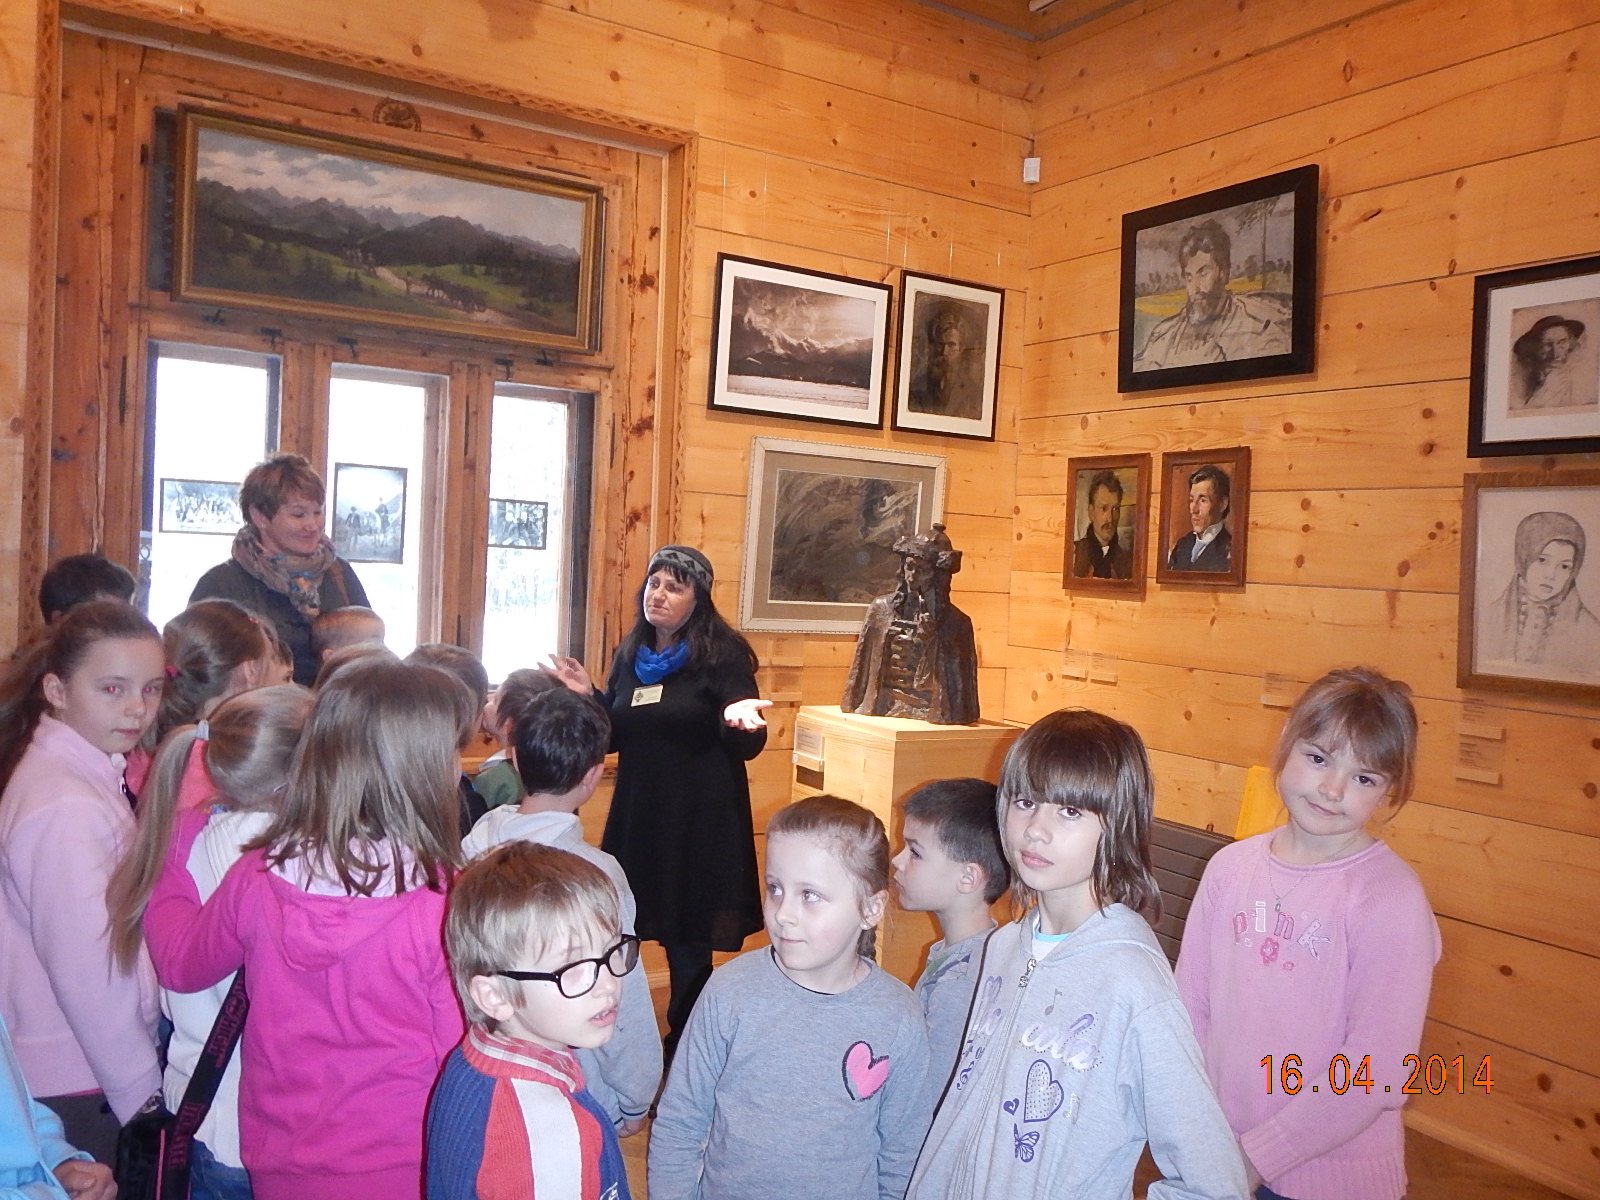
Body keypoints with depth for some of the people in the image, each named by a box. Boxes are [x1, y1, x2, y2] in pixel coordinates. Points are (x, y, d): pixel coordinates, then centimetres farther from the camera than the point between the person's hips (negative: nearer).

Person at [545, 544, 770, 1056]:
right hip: (636, 817, 5)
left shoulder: (723, 655, -8)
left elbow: (747, 748, -10)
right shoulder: (630, 655, 9)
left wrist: (740, 718, -30)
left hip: (700, 823, -5)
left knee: (688, 945, 3)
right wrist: (587, 696, 2)